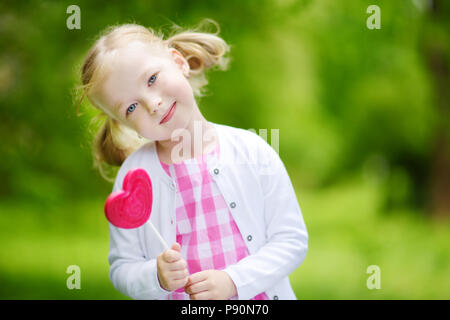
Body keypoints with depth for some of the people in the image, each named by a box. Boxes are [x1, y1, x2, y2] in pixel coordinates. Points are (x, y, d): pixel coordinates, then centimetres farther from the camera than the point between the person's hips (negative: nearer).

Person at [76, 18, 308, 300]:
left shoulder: (252, 153, -3)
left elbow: (292, 240, -3)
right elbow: (122, 268, 2)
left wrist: (232, 281, -14)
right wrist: (156, 277, -17)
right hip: (175, 298, 2)